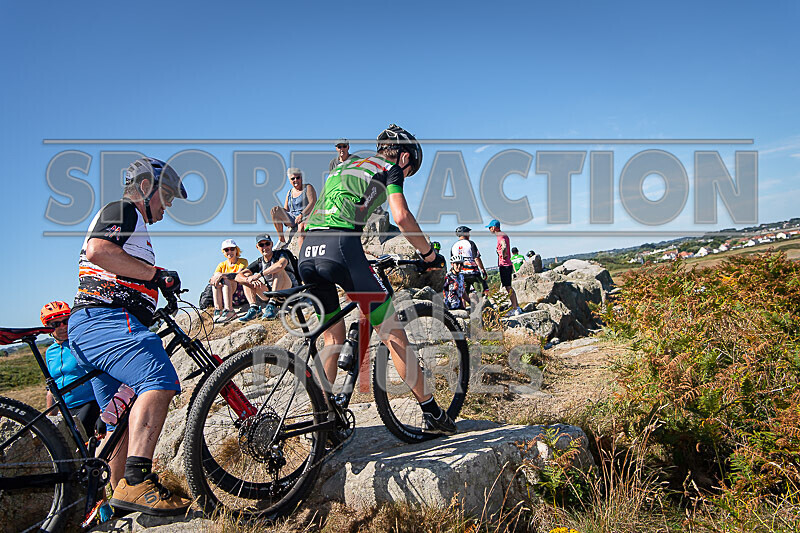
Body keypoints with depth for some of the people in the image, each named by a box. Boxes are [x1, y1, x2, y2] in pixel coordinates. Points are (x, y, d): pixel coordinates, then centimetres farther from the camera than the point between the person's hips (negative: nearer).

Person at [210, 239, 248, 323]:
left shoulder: (243, 261, 3)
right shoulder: (222, 265, 16)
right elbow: (213, 278, -2)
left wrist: (223, 275, -33)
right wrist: (213, 279, -27)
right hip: (223, 296, 4)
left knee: (225, 279, -29)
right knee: (217, 281, -23)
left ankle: (228, 311, -42)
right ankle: (218, 310, -32)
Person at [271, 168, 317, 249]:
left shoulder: (308, 187, 5)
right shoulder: (290, 192, 20)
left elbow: (313, 203, -11)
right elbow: (286, 210, 17)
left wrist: (302, 214, -24)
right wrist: (279, 209, -8)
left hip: (307, 217, -6)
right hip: (292, 219, 6)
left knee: (301, 227, -40)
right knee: (275, 211, -15)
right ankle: (282, 240, -14)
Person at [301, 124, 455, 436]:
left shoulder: (344, 167, 33)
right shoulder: (390, 169, 11)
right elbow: (402, 217, -5)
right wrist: (429, 254, 7)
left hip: (307, 251, 7)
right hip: (341, 247, -7)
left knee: (333, 337, 19)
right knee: (393, 335, 3)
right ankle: (432, 414, 12)